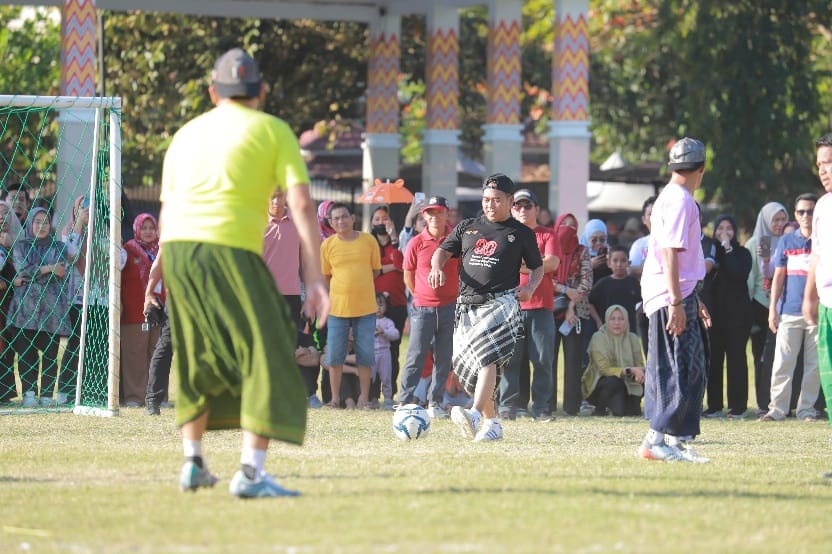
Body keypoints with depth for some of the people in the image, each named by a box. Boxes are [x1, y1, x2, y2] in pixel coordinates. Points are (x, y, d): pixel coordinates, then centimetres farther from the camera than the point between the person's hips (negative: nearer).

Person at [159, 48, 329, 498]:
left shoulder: (187, 134, 23)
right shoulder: (274, 131, 9)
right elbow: (301, 205, -3)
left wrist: (170, 277, 32)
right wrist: (314, 276, -5)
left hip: (177, 246, 6)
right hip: (229, 248, -6)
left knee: (198, 360, 23)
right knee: (268, 358, -5)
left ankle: (192, 463, 23)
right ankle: (251, 472, -18)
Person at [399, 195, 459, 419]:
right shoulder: (416, 243, -2)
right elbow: (408, 275, 9)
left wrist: (456, 295, 10)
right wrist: (421, 296, 11)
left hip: (450, 306, 1)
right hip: (423, 308, -1)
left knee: (444, 358, 5)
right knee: (416, 356, -4)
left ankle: (435, 403, 12)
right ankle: (405, 402, -1)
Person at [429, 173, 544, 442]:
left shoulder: (521, 233, 9)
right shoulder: (467, 227, 18)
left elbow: (538, 267, 16)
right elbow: (443, 251, 18)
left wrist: (530, 288, -5)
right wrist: (437, 266, -6)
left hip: (501, 302, -5)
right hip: (467, 306, 5)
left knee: (485, 355, -27)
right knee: (467, 365, 3)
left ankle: (475, 414, -42)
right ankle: (492, 423, 15)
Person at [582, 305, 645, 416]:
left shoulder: (633, 339, -2)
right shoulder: (598, 338, -16)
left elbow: (640, 366, -3)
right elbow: (605, 369, -23)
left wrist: (639, 373, -29)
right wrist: (629, 371, -33)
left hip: (626, 384, 5)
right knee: (613, 381, -35)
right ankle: (600, 407, -9)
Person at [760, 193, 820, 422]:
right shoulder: (786, 242, 10)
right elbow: (778, 277, 10)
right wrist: (773, 309, 2)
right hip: (790, 311, 1)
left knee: (814, 364, 2)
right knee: (782, 363, -4)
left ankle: (807, 409, 8)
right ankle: (777, 409, -4)